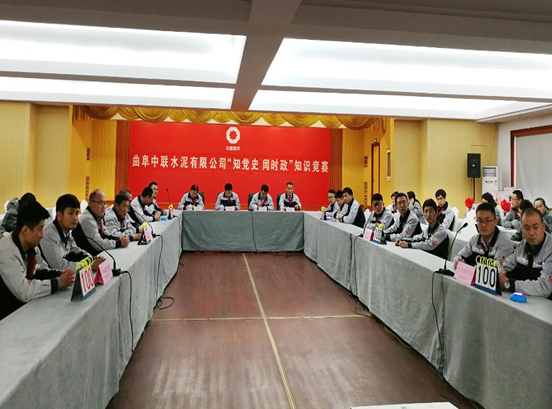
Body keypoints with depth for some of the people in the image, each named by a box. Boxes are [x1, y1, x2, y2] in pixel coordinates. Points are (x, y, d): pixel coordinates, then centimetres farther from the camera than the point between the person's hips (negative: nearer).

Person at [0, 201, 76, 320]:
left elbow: (42, 272, 10)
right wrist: (59, 282, -22)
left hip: (25, 305, 7)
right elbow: (24, 292, -31)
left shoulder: (32, 246, -1)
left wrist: (61, 274, -10)